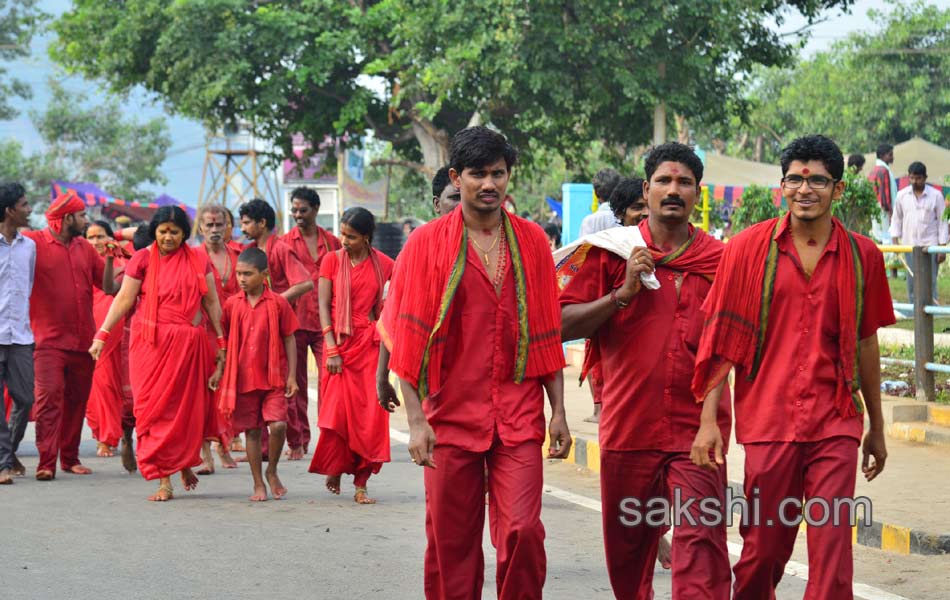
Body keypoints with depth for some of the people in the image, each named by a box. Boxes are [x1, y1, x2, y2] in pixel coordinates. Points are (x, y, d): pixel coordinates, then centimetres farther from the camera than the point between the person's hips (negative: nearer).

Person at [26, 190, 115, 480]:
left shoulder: (85, 248, 14)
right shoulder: (34, 243, -3)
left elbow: (109, 288, 14)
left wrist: (108, 260, 0)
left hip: (83, 341, 6)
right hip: (49, 339, -5)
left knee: (77, 401, 9)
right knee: (49, 397, -13)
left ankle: (70, 457, 19)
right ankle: (46, 462, -15)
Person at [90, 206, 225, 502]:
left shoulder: (198, 261, 8)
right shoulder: (142, 259, 2)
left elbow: (211, 302, 12)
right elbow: (124, 299, 0)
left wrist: (221, 342, 11)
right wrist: (102, 334, -6)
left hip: (190, 342, 2)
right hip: (151, 341, -2)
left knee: (189, 406, 4)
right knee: (155, 408, -4)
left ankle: (185, 462, 31)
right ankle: (164, 482, -1)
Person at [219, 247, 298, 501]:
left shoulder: (278, 303, -3)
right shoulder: (232, 304, 3)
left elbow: (289, 339, 2)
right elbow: (224, 340, 11)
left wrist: (292, 375, -1)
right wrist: (220, 373, 10)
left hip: (274, 378, -2)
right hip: (243, 379, 2)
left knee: (278, 425, -14)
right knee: (252, 431, 6)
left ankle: (272, 472, 10)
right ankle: (258, 484, 16)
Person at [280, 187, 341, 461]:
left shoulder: (332, 243, 11)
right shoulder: (285, 243, 7)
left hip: (325, 321, 1)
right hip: (295, 320, -1)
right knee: (296, 383, 4)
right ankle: (297, 441, 11)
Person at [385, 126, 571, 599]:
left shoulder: (531, 241, 6)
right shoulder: (427, 243, 0)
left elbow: (547, 333, 9)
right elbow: (407, 338, -2)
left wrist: (558, 411, 4)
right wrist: (415, 421, -9)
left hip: (519, 417, 1)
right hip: (450, 415, -1)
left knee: (522, 532, -10)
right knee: (452, 542, 5)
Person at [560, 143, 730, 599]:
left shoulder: (720, 259, 7)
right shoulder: (613, 253, 5)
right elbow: (562, 325, -1)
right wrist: (623, 294, -11)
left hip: (697, 430, -1)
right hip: (627, 426, 1)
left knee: (700, 538, -14)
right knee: (626, 546, 13)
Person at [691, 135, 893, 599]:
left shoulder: (861, 255, 5)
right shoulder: (748, 249, 1)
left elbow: (865, 343, 13)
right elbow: (722, 339, 1)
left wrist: (877, 428, 18)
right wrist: (709, 419, -5)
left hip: (835, 425, 1)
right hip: (768, 422, -1)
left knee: (832, 548, -6)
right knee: (763, 547, 7)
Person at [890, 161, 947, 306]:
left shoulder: (936, 195, -2)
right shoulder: (902, 195, 5)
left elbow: (942, 222, 0)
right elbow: (896, 219, 13)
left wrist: (942, 248, -4)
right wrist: (895, 240, 3)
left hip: (930, 245, -3)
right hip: (909, 245, 3)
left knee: (930, 282, -5)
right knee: (912, 283, 5)